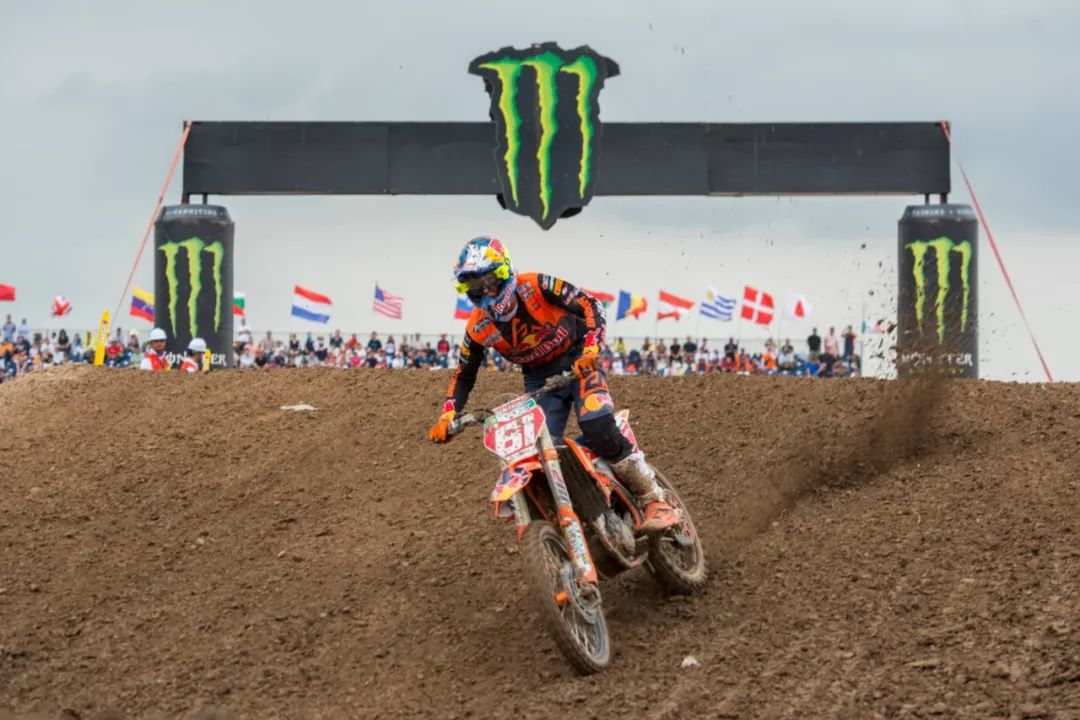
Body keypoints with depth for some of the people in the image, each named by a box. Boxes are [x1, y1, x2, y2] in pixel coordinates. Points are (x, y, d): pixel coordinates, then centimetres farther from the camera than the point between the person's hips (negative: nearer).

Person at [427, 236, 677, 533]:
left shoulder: (536, 286, -18)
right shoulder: (478, 328, -6)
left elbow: (589, 305, -19)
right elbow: (464, 375, 5)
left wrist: (591, 349, -34)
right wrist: (447, 416, -10)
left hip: (578, 361, -5)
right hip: (538, 379, 5)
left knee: (598, 429, -28)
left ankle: (655, 499, -20)